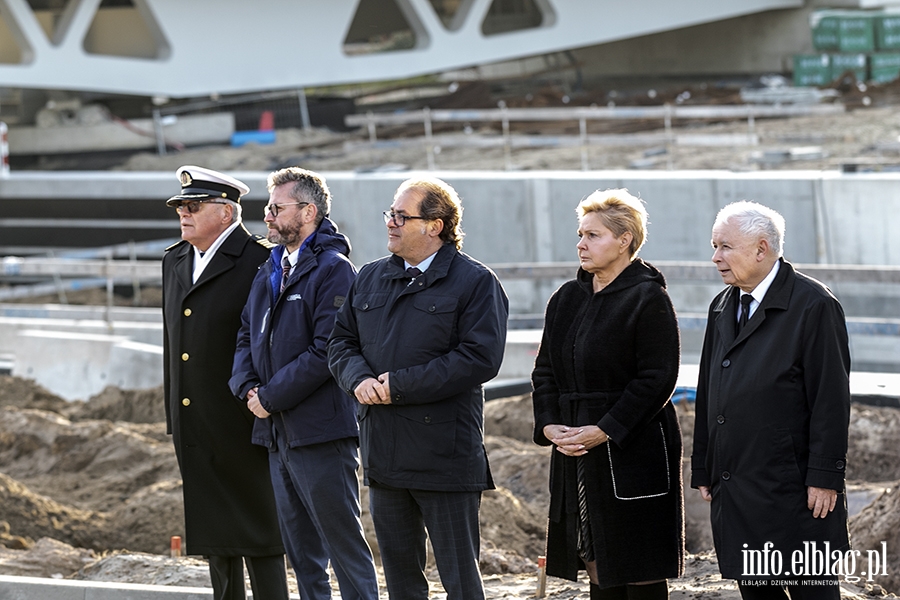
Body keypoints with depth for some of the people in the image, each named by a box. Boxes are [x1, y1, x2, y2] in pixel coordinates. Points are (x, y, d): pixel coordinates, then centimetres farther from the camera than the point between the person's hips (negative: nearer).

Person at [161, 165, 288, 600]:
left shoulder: (260, 262, -10)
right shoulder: (175, 261, 14)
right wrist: (173, 418, 18)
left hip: (243, 426, -7)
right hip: (194, 428, 7)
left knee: (258, 533, -4)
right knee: (215, 535, 12)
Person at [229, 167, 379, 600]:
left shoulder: (333, 270, -11)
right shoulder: (270, 272, 16)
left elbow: (326, 351, -17)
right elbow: (247, 334, 18)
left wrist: (271, 397, -14)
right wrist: (247, 387, 0)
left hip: (320, 430, -9)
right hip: (277, 433, 9)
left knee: (344, 542, -6)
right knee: (301, 551, 13)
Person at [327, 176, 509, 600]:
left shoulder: (475, 282, -6)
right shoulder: (370, 278, 15)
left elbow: (480, 358, -15)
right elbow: (341, 342, 16)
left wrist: (400, 385, -17)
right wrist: (358, 378, -8)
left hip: (445, 454, -6)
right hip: (383, 452, 6)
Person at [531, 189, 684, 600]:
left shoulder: (648, 299, -8)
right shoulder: (567, 299, 13)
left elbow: (657, 380, -14)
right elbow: (545, 372, 15)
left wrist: (602, 431, -18)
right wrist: (551, 426, -3)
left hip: (635, 454, -7)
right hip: (576, 455, 7)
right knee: (599, 566, 9)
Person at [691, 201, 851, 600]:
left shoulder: (813, 305, -8)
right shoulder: (722, 307, 15)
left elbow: (831, 399, -11)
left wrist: (824, 477, -15)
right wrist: (703, 469, 14)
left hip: (790, 489, -7)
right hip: (735, 490, 7)